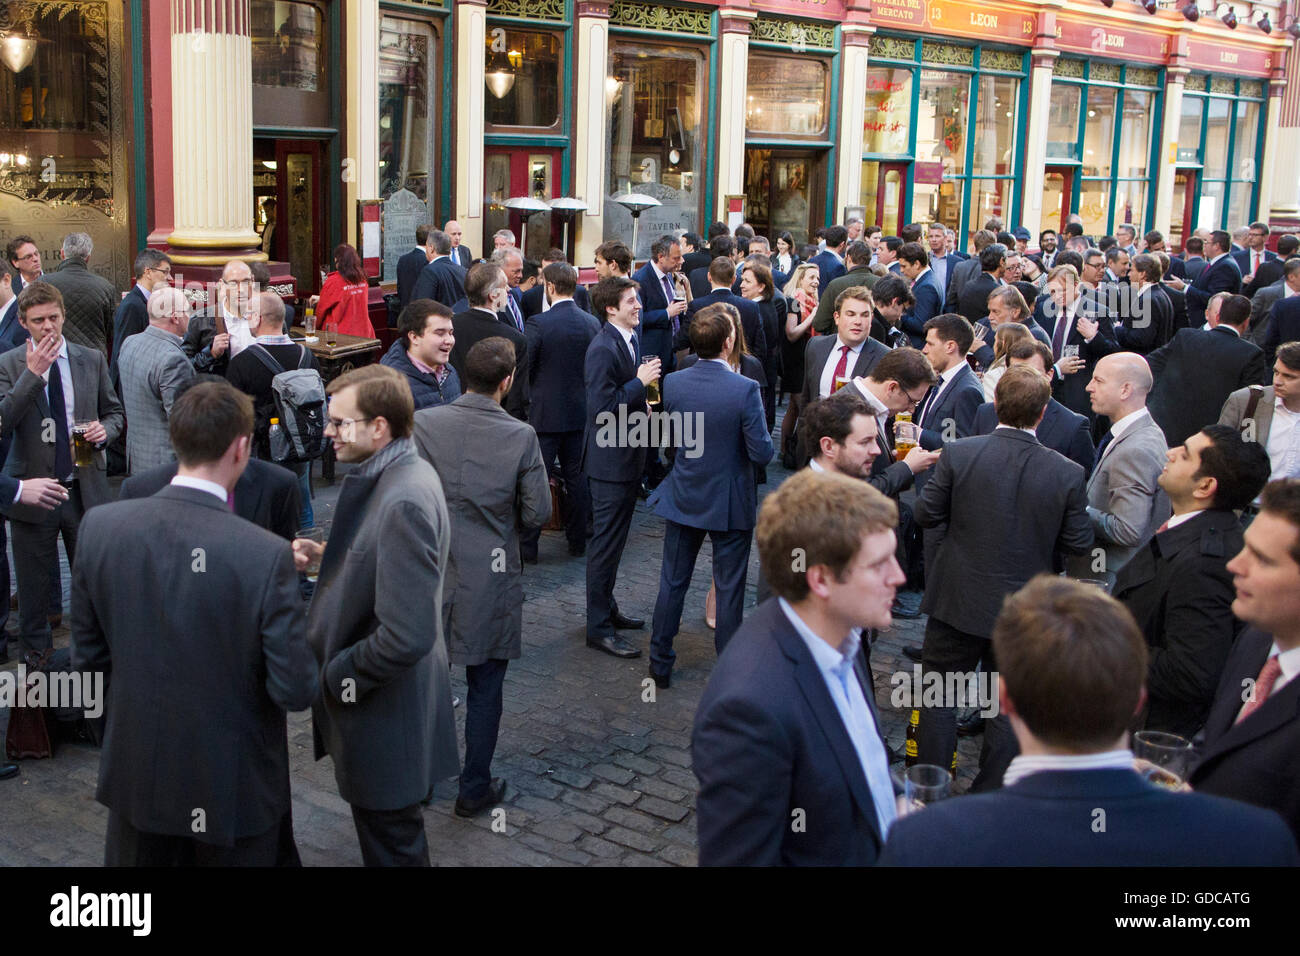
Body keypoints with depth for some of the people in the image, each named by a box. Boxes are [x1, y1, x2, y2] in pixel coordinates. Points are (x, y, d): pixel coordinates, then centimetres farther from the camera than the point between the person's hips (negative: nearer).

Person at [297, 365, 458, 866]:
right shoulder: (403, 473, 2)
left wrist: (333, 674, -18)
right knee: (393, 830, 26)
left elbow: (407, 636, -32)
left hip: (385, 716, -10)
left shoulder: (404, 501, -30)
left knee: (390, 845, 10)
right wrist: (327, 556, 3)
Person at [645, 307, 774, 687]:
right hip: (730, 505, -3)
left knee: (672, 581, 15)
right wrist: (766, 438, 3)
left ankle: (660, 663, 25)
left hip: (683, 498, 3)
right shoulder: (745, 389, -21)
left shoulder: (672, 383, -10)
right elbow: (762, 453, -17)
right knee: (729, 588, 10)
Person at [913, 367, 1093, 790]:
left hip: (958, 601, 0)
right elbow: (1078, 544, -7)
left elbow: (925, 514, -8)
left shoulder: (958, 454, -16)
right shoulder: (1067, 474, -14)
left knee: (940, 698, 15)